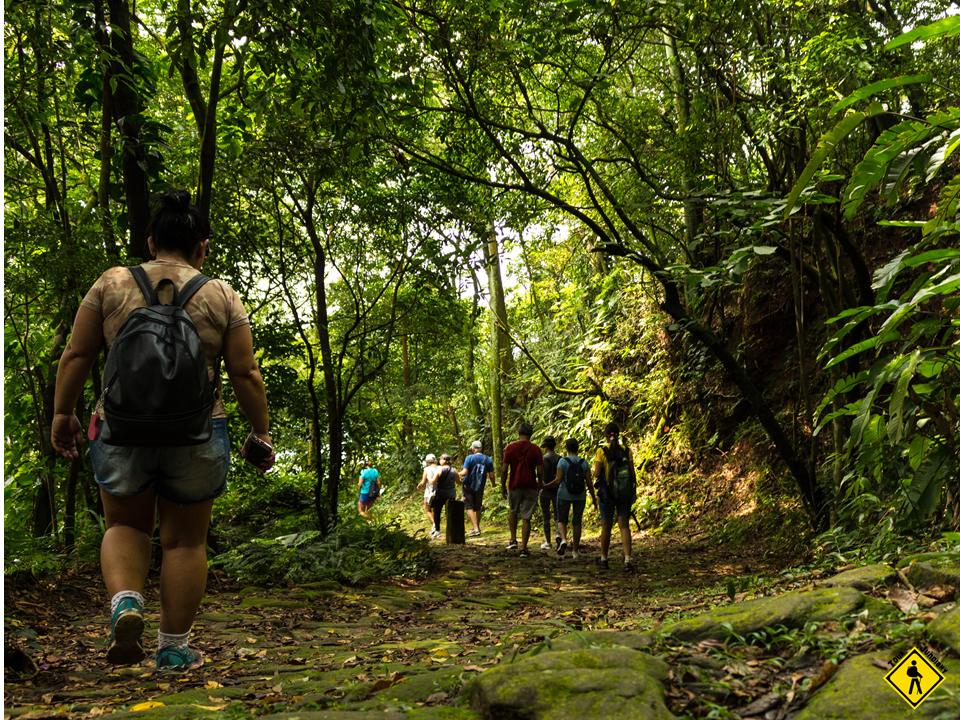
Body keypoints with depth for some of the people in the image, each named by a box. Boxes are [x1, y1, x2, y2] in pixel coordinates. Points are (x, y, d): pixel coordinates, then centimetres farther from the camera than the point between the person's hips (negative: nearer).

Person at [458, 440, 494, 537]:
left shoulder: (469, 458, -11)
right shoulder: (488, 459, 0)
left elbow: (464, 472, -18)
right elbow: (491, 476, 0)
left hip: (468, 486, -4)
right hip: (480, 487, 4)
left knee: (469, 507, -2)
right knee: (478, 507, 19)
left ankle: (476, 529, -14)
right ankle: (477, 528, 29)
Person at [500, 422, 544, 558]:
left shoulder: (510, 448, -4)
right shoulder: (536, 450, -5)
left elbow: (504, 469, -6)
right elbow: (540, 471, -6)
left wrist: (502, 486, 5)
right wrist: (540, 483, 13)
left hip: (515, 486, 0)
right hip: (530, 487, 0)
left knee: (513, 512, 24)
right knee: (526, 518, 3)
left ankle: (513, 540, 16)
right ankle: (523, 549, 2)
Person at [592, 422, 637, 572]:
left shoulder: (602, 451, -9)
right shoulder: (626, 450, 0)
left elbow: (596, 473, -14)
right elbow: (632, 473, 0)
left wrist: (596, 470, 10)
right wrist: (634, 491, 11)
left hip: (607, 492, -2)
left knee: (606, 527, 11)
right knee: (624, 526, 3)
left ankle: (603, 560, 23)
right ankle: (627, 560, -10)